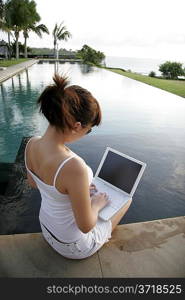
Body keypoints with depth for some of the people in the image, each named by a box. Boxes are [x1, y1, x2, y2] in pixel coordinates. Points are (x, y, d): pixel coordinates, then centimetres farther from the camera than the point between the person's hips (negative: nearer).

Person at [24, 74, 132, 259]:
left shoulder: (31, 144, -18)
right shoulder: (73, 166, -42)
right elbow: (86, 226, -29)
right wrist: (97, 204, -8)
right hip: (73, 246, -6)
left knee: (98, 192, 28)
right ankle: (99, 239, 39)